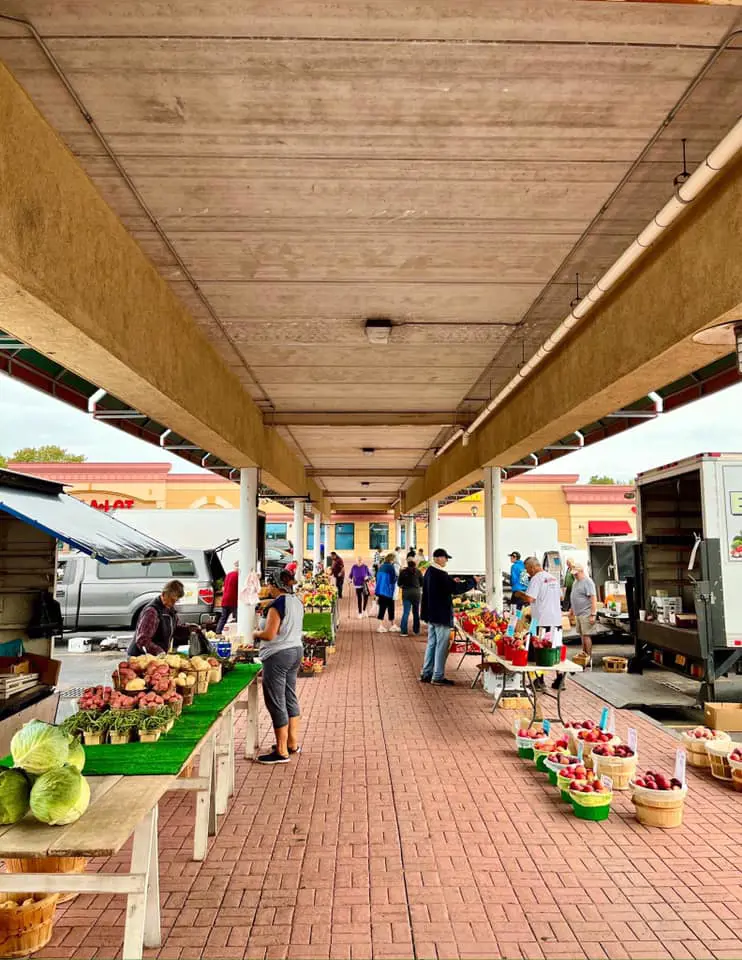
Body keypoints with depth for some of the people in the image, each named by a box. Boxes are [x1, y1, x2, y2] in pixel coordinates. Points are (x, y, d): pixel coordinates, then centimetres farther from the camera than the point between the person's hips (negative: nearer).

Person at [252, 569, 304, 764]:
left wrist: (256, 634, -1)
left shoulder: (277, 604, -18)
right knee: (290, 697, 18)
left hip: (278, 656, -9)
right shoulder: (297, 602, 8)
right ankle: (293, 743, 27)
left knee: (276, 702, -1)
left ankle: (282, 752, 4)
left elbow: (269, 634, -21)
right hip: (296, 651, 9)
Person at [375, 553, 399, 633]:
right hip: (388, 591, -6)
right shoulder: (391, 567, -11)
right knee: (390, 608, 5)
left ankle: (381, 626, 7)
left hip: (380, 591, 6)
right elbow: (394, 579, -14)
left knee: (382, 608, 8)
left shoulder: (381, 567, 11)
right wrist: (396, 577, 10)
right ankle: (392, 625, 12)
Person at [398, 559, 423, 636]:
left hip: (406, 593, -1)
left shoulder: (403, 572, -5)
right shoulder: (418, 572, -2)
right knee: (416, 612, 13)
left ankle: (404, 631, -6)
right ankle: (416, 631, 19)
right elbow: (422, 583, 5)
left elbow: (399, 584, 0)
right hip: (416, 593, 1)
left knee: (406, 612, 0)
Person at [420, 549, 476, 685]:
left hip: (431, 614, 10)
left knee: (431, 644, 16)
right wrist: (472, 581, -10)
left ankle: (426, 674, 21)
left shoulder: (429, 572, 9)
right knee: (441, 646, -1)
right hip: (441, 615, -10)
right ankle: (438, 677, 4)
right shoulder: (440, 574, -22)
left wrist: (452, 582, 10)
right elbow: (456, 589, -22)